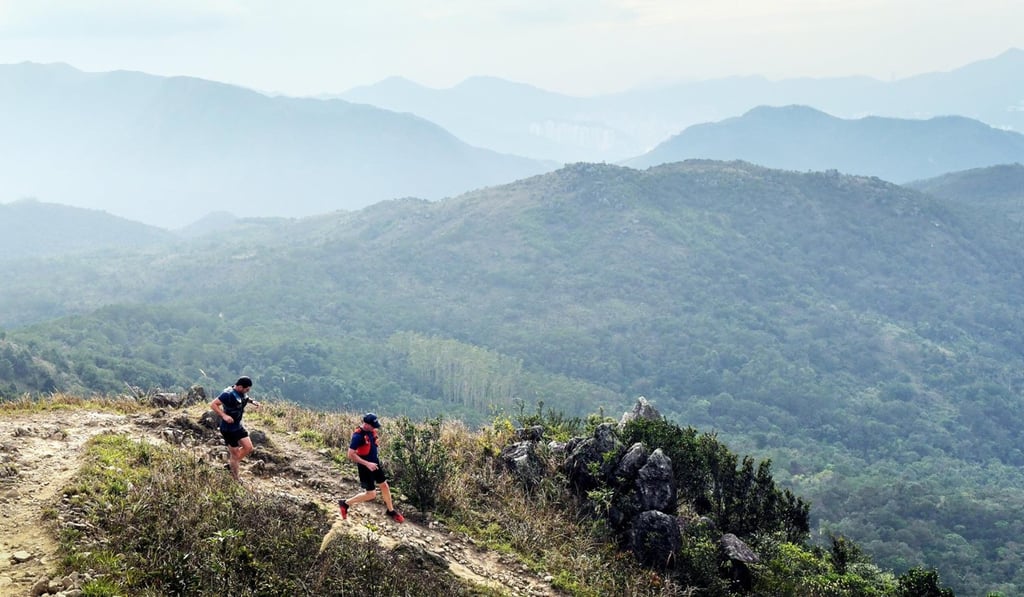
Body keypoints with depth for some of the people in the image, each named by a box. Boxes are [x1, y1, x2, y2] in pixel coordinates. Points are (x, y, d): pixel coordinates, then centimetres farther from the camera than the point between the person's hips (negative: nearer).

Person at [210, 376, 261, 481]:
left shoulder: (242, 394, -1)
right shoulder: (228, 394, -25)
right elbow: (213, 404, -26)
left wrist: (252, 402, 5)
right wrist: (224, 415, -36)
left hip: (238, 426, 8)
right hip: (228, 428, -8)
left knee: (248, 447, 7)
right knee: (235, 453, 1)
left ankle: (231, 465, 24)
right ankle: (235, 480, 14)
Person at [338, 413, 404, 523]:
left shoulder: (371, 431, -2)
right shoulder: (358, 435, -27)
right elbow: (351, 455, -28)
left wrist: (375, 459, 16)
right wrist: (367, 464, -28)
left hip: (375, 463, 8)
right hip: (365, 467, -8)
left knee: (385, 486, 14)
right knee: (371, 494, -2)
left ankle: (391, 511, 31)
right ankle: (345, 503, 14)